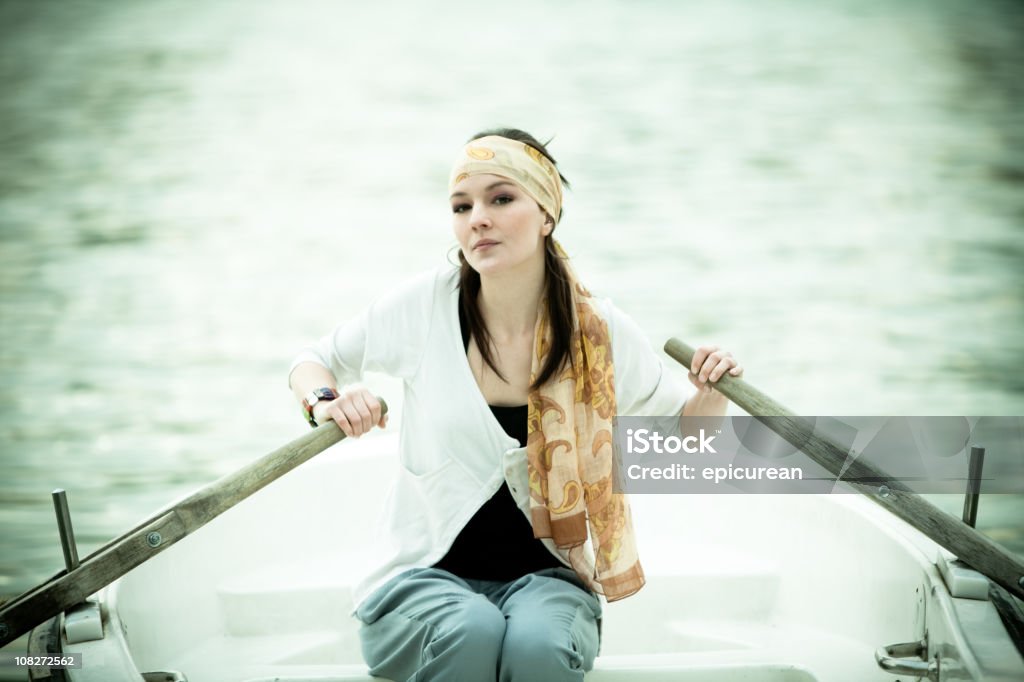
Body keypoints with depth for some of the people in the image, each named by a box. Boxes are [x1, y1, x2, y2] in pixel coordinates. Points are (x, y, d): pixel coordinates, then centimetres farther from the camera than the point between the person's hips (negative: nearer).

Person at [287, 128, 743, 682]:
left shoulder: (599, 334, -4)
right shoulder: (424, 306, -7)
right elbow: (312, 363, 9)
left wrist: (710, 396, -10)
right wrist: (326, 401, -13)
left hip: (544, 576, 1)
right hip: (425, 575, 0)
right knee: (470, 632, -34)